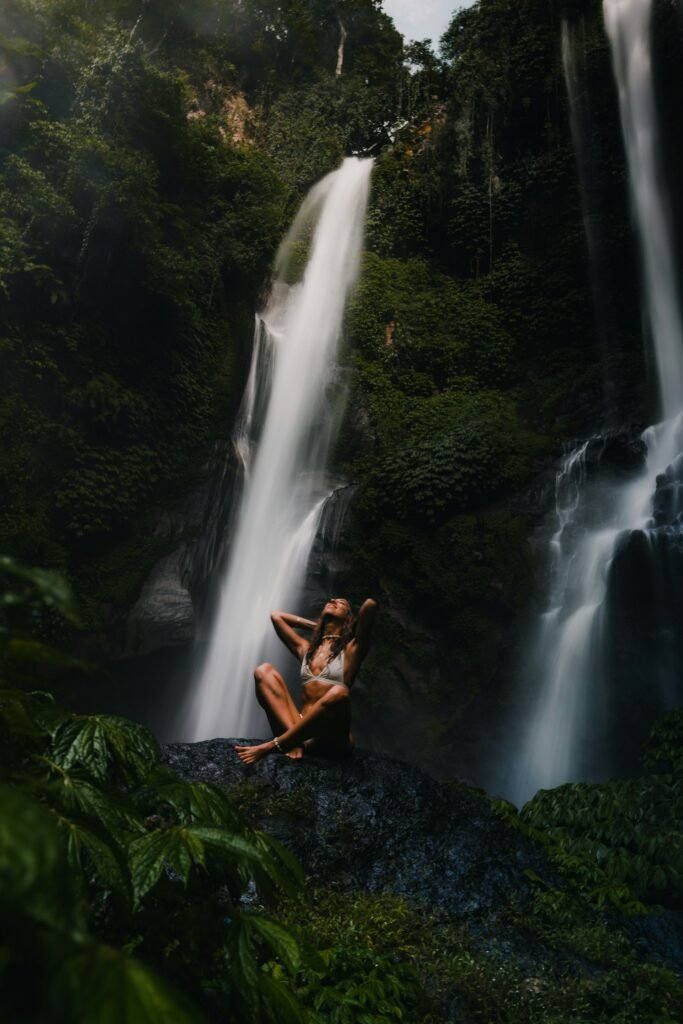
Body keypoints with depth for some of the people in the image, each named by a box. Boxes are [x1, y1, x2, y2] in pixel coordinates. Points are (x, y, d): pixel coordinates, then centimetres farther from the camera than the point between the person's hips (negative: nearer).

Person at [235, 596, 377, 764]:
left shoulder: (350, 650, 7)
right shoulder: (306, 649, 22)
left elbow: (370, 605, -7)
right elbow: (276, 616, 30)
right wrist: (317, 625, 28)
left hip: (331, 738, -4)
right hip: (298, 729, 4)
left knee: (339, 692, -35)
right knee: (264, 671, -7)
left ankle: (270, 747, -28)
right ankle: (293, 741, -25)